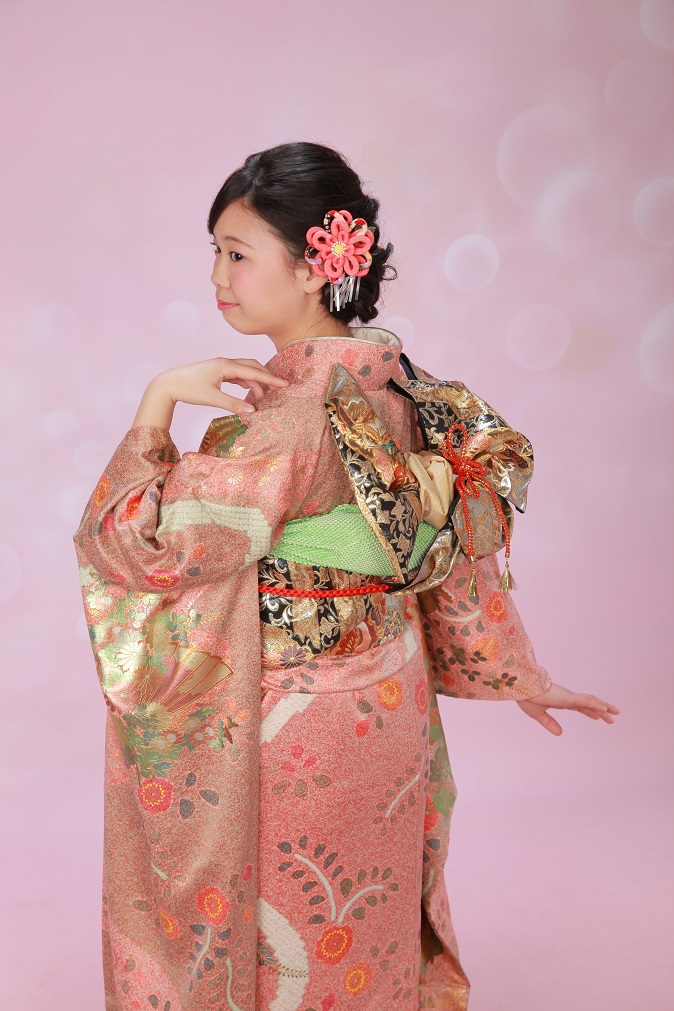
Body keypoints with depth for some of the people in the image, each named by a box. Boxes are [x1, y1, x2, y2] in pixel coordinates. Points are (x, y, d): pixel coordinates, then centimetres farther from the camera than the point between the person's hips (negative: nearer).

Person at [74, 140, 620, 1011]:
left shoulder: (295, 411, -27)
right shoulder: (399, 383, -1)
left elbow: (138, 539, -26)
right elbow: (464, 548, 8)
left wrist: (157, 402, -20)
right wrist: (516, 672, 18)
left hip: (289, 735, -8)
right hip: (389, 705, 8)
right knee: (361, 934, 27)